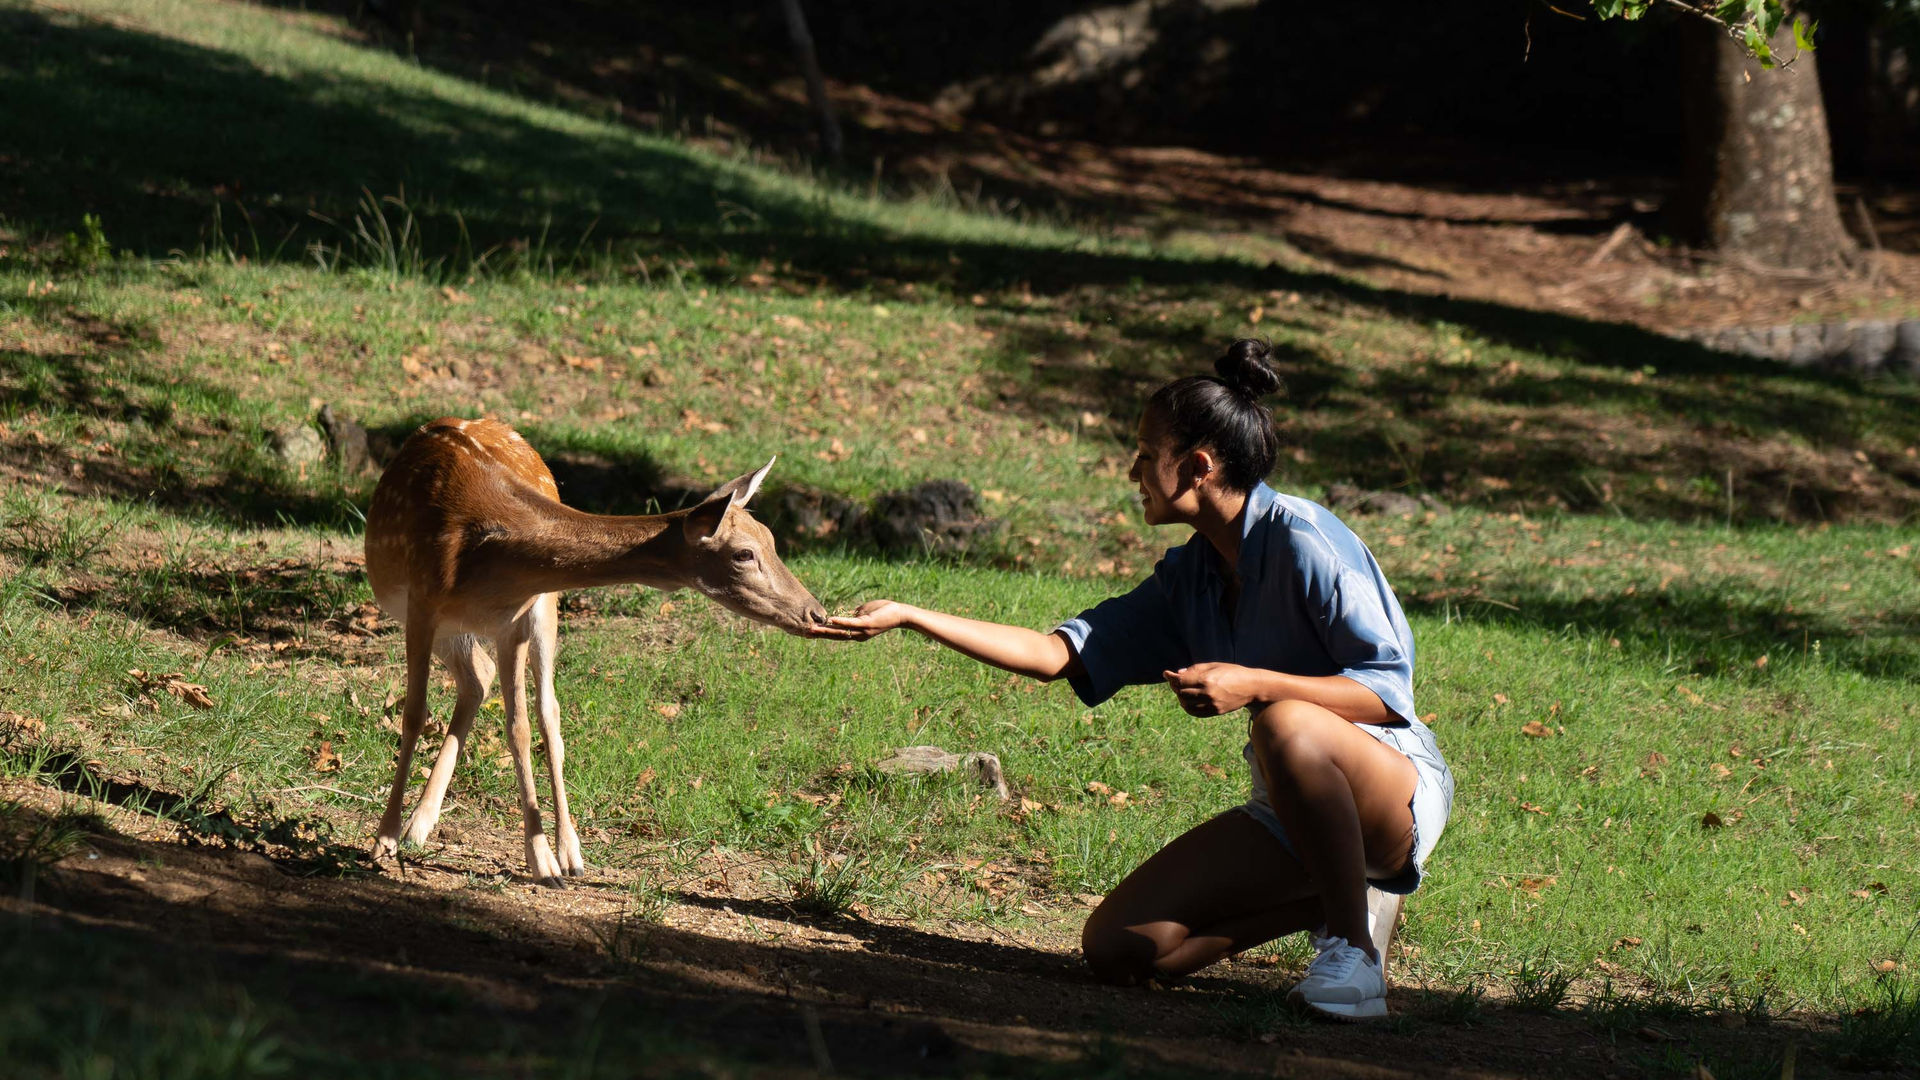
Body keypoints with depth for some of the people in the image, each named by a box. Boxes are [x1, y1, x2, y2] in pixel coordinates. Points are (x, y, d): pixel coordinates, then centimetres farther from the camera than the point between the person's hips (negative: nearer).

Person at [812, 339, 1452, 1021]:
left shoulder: (1302, 537, -16)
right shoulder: (1188, 577, 8)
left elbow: (1390, 692, -21)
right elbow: (1056, 655, 9)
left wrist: (1254, 684, -31)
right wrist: (908, 618, 5)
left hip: (1397, 794, -8)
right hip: (1291, 811, 8)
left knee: (1287, 723, -41)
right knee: (1115, 947, -5)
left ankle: (1351, 946, -24)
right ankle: (1330, 899, 9)